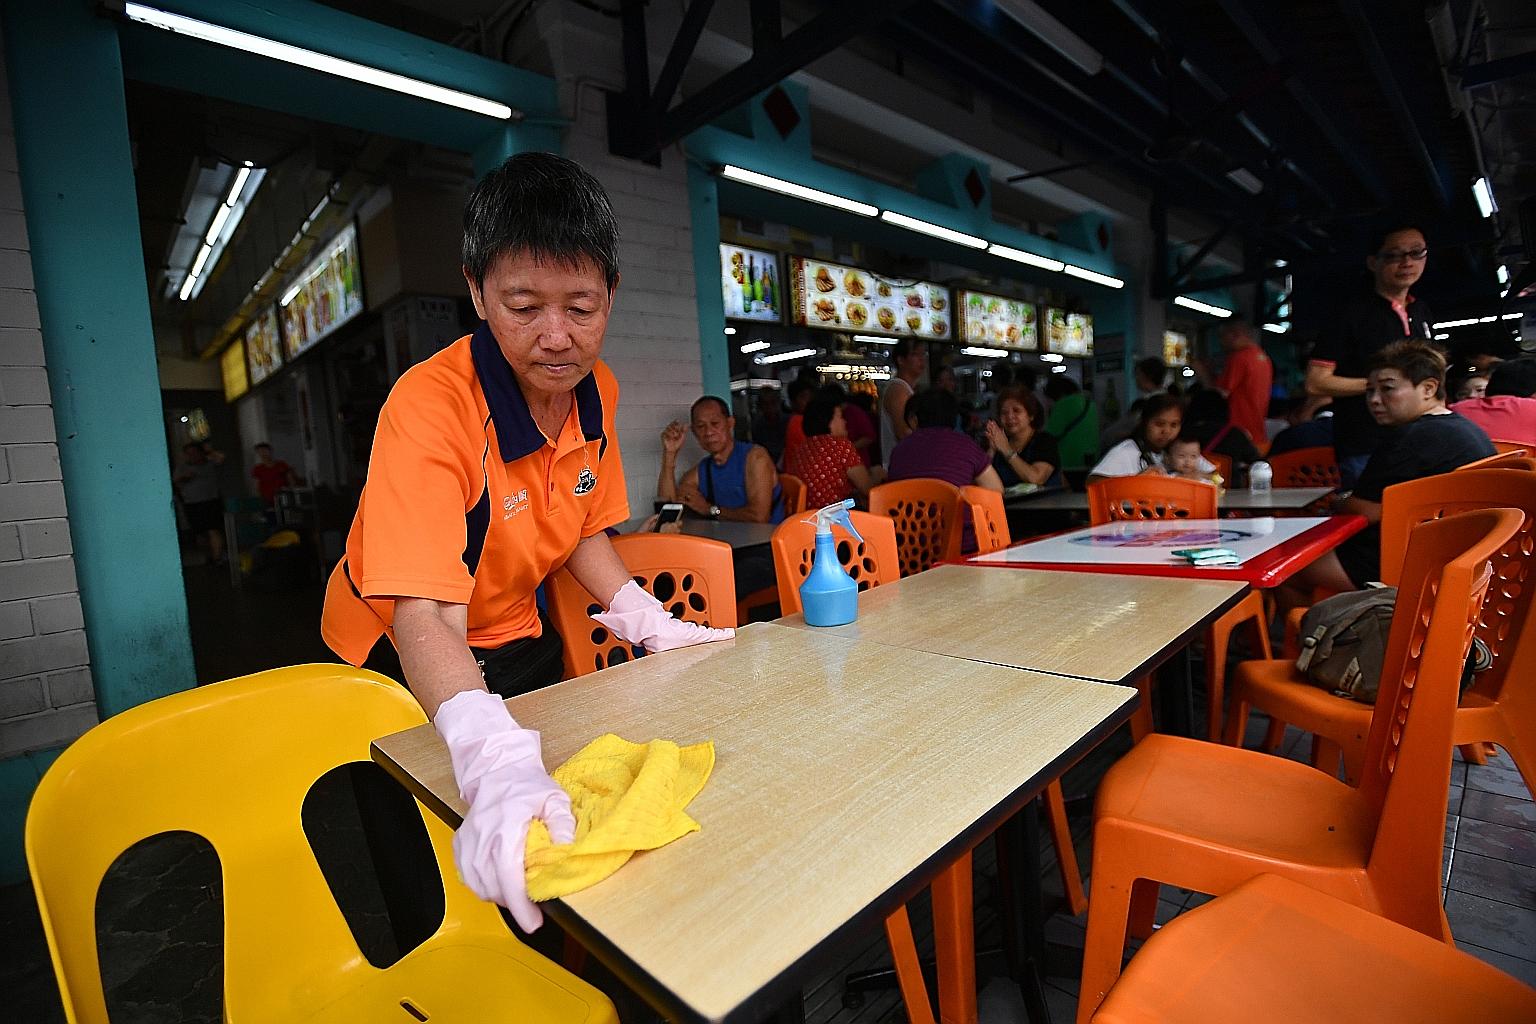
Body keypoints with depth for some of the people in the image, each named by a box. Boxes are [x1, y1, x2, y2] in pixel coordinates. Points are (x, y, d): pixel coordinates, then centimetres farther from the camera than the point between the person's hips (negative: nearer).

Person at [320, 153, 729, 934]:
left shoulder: (597, 392, -13)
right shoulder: (429, 405, -33)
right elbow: (425, 619, -42)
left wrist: (646, 620, -13)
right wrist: (496, 762, -59)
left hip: (515, 637, 6)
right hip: (398, 660, -5)